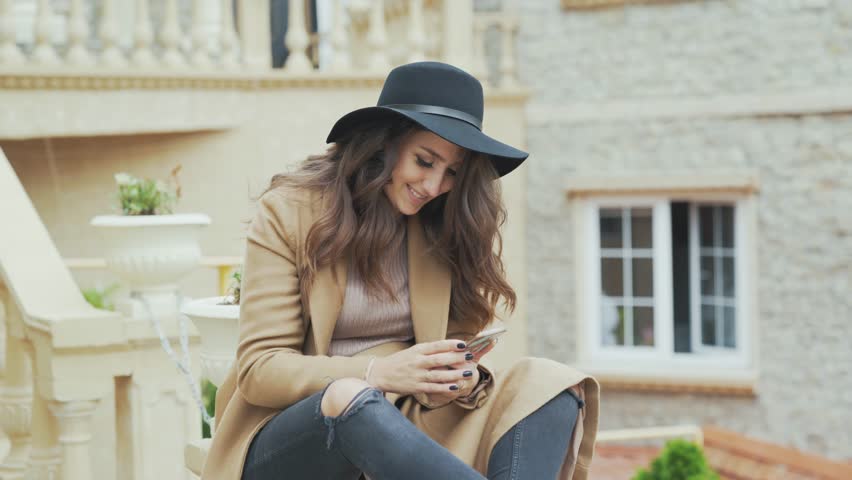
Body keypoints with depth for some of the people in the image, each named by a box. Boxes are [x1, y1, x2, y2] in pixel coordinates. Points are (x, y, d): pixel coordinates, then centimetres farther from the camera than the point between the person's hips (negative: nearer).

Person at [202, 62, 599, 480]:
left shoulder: (447, 226, 9)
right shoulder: (289, 213, -3)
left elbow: (461, 344, 10)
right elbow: (258, 368, -8)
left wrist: (462, 377, -17)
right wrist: (378, 374, -25)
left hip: (406, 424, 4)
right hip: (291, 439, -4)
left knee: (544, 383, -22)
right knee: (350, 398, -39)